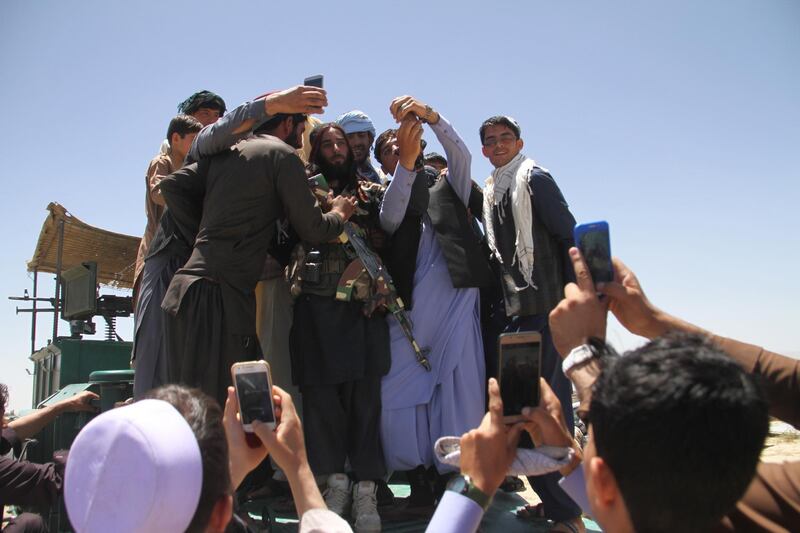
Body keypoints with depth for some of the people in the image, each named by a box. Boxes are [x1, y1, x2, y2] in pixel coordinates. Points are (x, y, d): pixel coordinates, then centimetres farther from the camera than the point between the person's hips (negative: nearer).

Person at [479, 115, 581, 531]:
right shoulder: (489, 193, 19)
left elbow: (569, 236, -7)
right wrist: (496, 301, 14)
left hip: (543, 308, -7)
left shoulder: (534, 179, -1)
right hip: (508, 310, 8)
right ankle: (553, 499, 22)